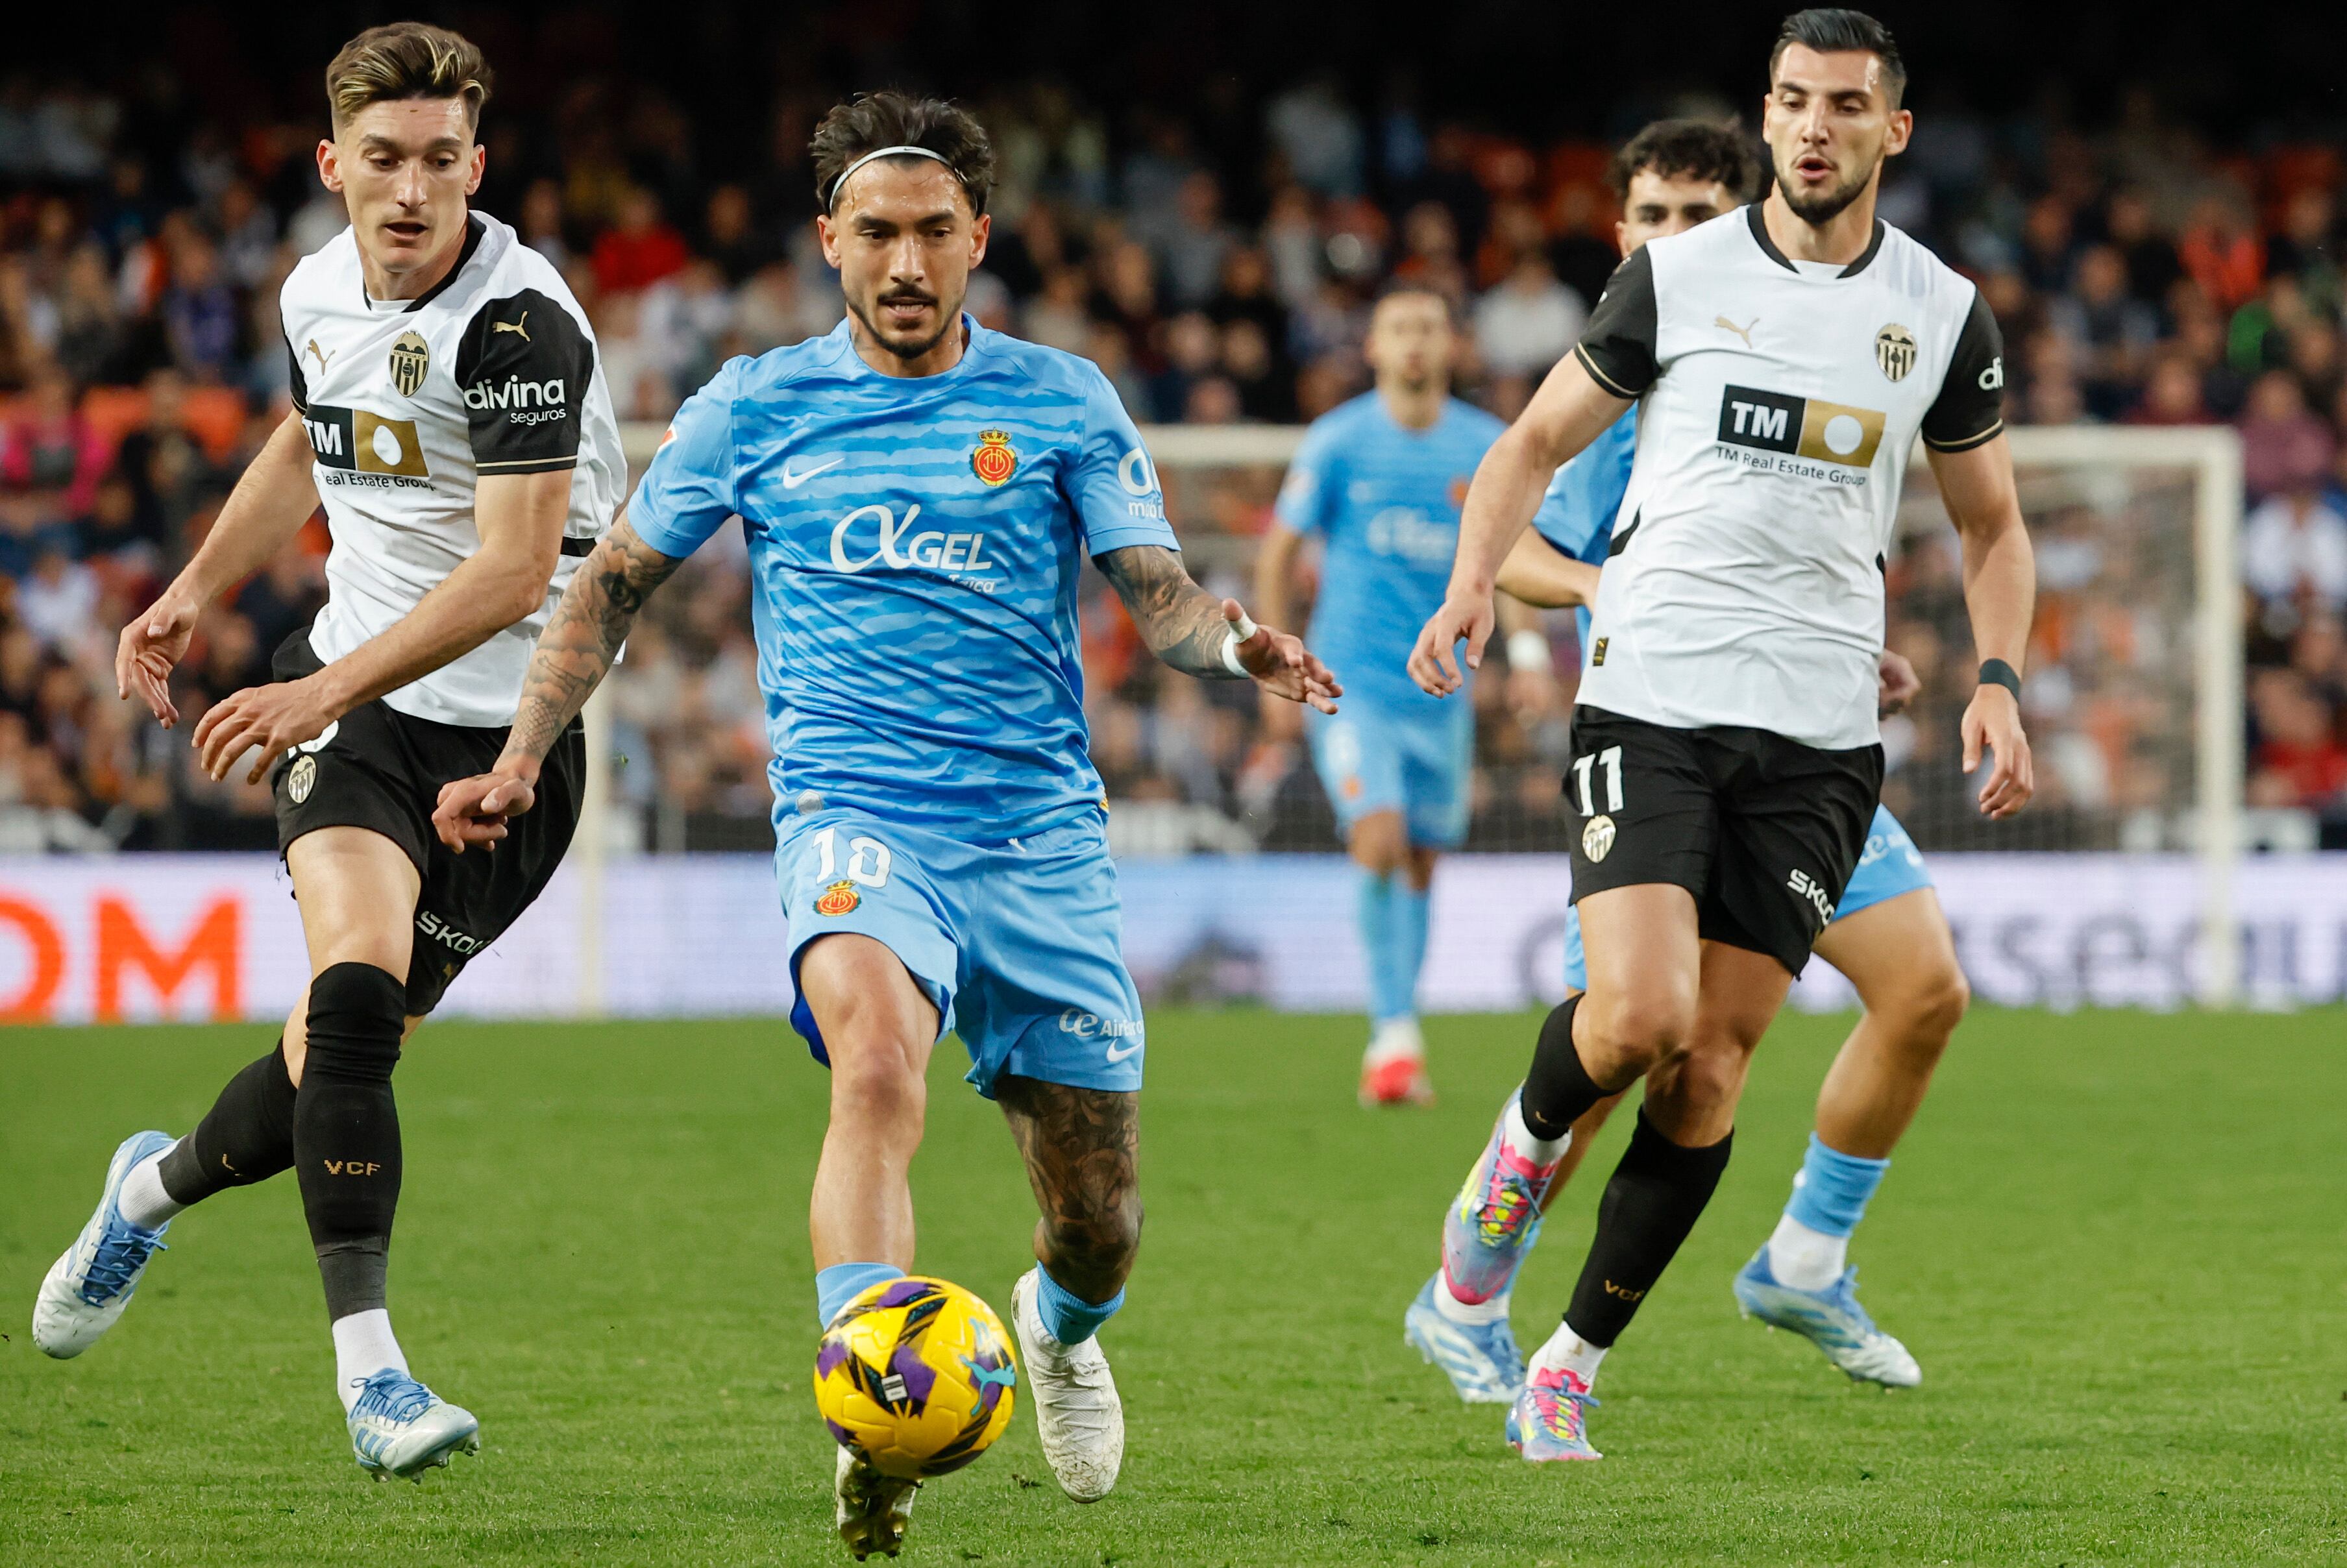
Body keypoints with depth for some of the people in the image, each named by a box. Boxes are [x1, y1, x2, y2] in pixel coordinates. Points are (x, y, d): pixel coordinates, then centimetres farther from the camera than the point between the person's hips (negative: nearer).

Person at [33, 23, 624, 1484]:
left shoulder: (520, 323, -20)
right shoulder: (321, 292, 2)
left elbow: (514, 570, -25)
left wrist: (331, 689, -28)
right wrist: (197, 591, 19)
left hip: (510, 725, -3)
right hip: (348, 695, 3)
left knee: (345, 1054, 2)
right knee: (355, 990, -22)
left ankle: (158, 1187, 35)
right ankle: (370, 1368, -21)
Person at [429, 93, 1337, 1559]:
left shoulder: (1059, 399, 7)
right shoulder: (754, 406, 8)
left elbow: (1159, 588, -1)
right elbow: (616, 581, 18)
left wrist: (1239, 643, -24)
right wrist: (524, 758, 8)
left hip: (1041, 829, 2)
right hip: (856, 813, -2)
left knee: (1100, 1211, 6)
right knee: (879, 1060, -34)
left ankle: (1061, 1325, 44)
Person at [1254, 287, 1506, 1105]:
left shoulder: (1486, 446, 5)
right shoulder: (1337, 441, -2)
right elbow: (1278, 553, 4)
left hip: (1440, 687, 3)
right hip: (1352, 679, -3)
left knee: (1421, 862, 8)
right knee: (1379, 840, -20)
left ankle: (1393, 1038, 21)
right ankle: (1394, 1034, -17)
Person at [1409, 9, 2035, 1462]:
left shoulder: (1944, 313, 7)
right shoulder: (1676, 276, 2)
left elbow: (1993, 526, 18)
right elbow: (1538, 441, 10)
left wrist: (1999, 680, 1)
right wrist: (1476, 577, -8)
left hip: (1819, 739, 2)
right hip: (1650, 701, -2)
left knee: (1714, 1067, -2)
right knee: (1641, 1013, -20)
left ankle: (1574, 1359, 10)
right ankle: (1530, 1140, 15)